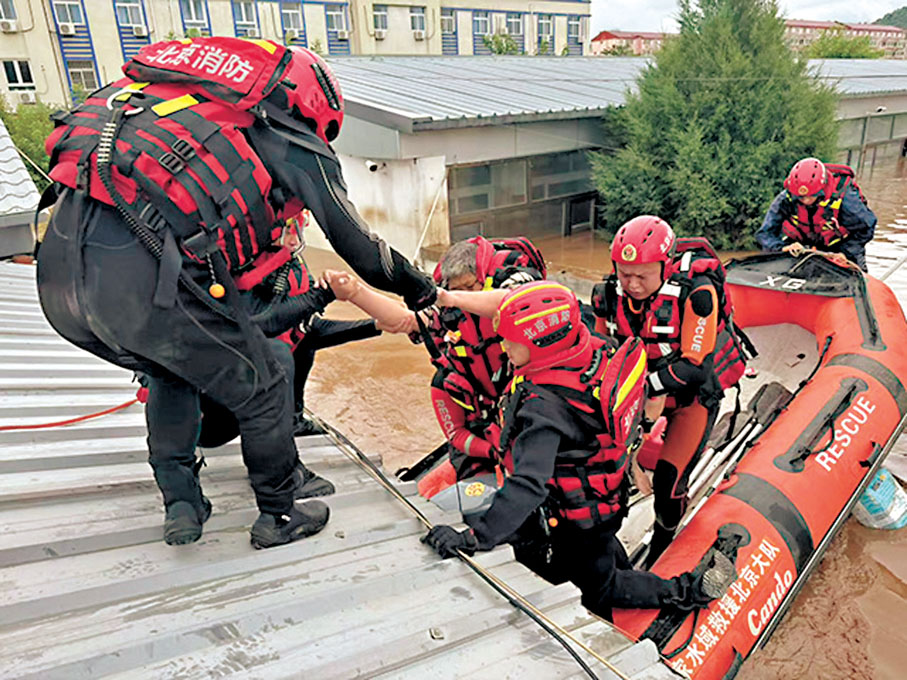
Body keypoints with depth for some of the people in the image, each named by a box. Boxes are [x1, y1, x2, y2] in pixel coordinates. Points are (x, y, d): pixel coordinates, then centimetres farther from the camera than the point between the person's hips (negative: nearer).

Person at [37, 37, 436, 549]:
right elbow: (361, 250, 15)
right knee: (265, 394, 16)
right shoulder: (298, 145, 10)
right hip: (146, 282, -8)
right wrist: (420, 288, 34)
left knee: (176, 372, 34)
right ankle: (279, 517, 35)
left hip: (55, 269, 8)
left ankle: (180, 500, 36)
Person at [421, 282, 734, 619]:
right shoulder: (595, 349, -18)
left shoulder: (545, 406, -40)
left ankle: (689, 591, 22)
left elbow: (528, 485, -46)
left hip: (571, 522, -8)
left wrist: (473, 538, -45)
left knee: (600, 588, 19)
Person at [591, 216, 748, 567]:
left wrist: (650, 385, -33)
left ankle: (662, 544, 21)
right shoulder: (609, 294, -13)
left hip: (695, 392, -4)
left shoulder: (695, 291, -28)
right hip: (645, 388, 5)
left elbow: (697, 366, -26)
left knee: (668, 481, -9)